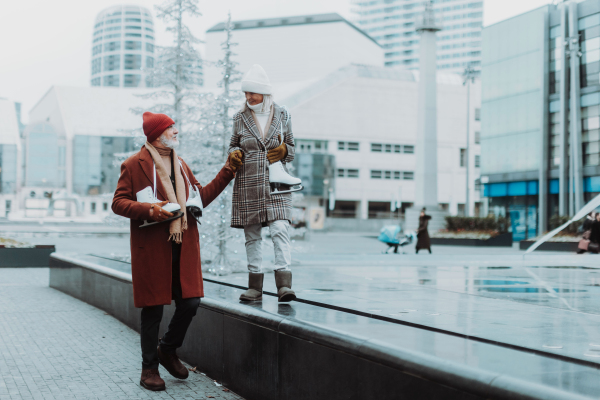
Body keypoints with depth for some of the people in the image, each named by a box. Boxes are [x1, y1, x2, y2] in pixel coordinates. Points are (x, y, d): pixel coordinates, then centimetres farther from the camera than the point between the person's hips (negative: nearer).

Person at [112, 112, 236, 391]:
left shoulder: (181, 165, 18)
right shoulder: (134, 165, -3)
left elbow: (202, 197, 20)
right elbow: (118, 203, -6)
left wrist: (226, 173, 17)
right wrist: (150, 210, -21)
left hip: (183, 247, 6)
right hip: (152, 250, -6)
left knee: (190, 303, 3)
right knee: (153, 309, 1)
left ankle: (168, 351, 29)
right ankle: (149, 369, 16)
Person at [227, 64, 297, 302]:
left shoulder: (282, 115, 6)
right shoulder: (241, 117, 7)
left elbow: (292, 147, 14)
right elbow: (234, 145, 17)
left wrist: (284, 150, -9)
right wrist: (234, 154, -6)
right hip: (248, 185, 1)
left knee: (280, 230, -15)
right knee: (252, 236, 5)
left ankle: (284, 284, -16)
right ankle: (255, 287, 12)